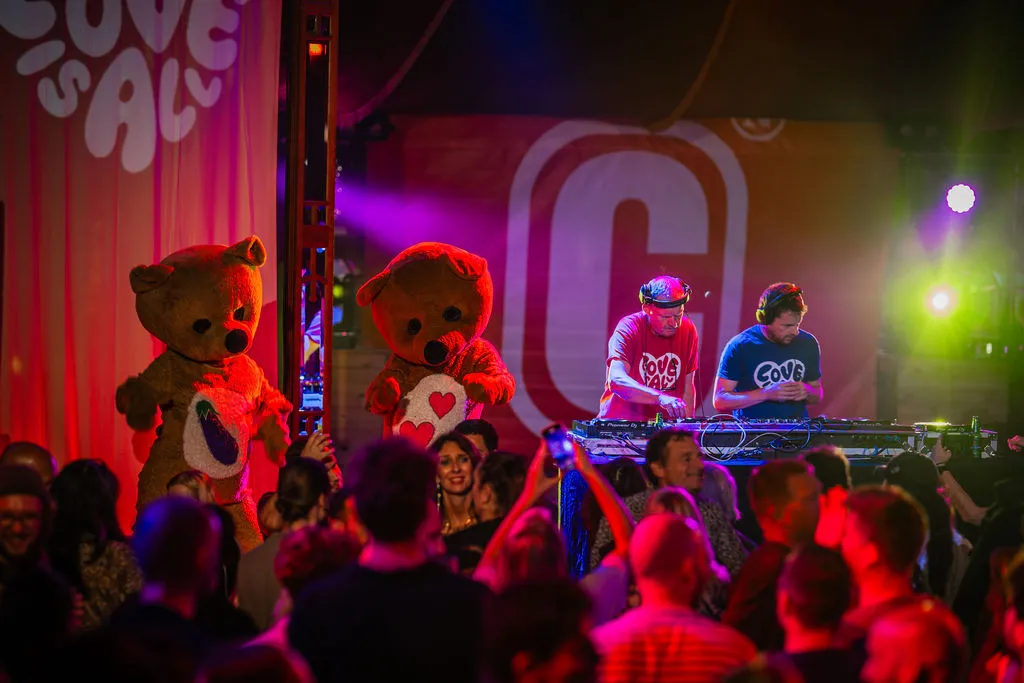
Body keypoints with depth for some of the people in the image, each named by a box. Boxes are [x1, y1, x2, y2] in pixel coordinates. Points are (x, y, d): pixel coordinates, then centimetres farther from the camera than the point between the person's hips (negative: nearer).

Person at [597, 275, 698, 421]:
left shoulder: (687, 330, 2)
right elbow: (616, 380, -28)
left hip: (664, 427, 4)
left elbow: (687, 386, 9)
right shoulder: (628, 328, -13)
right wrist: (660, 398, -40)